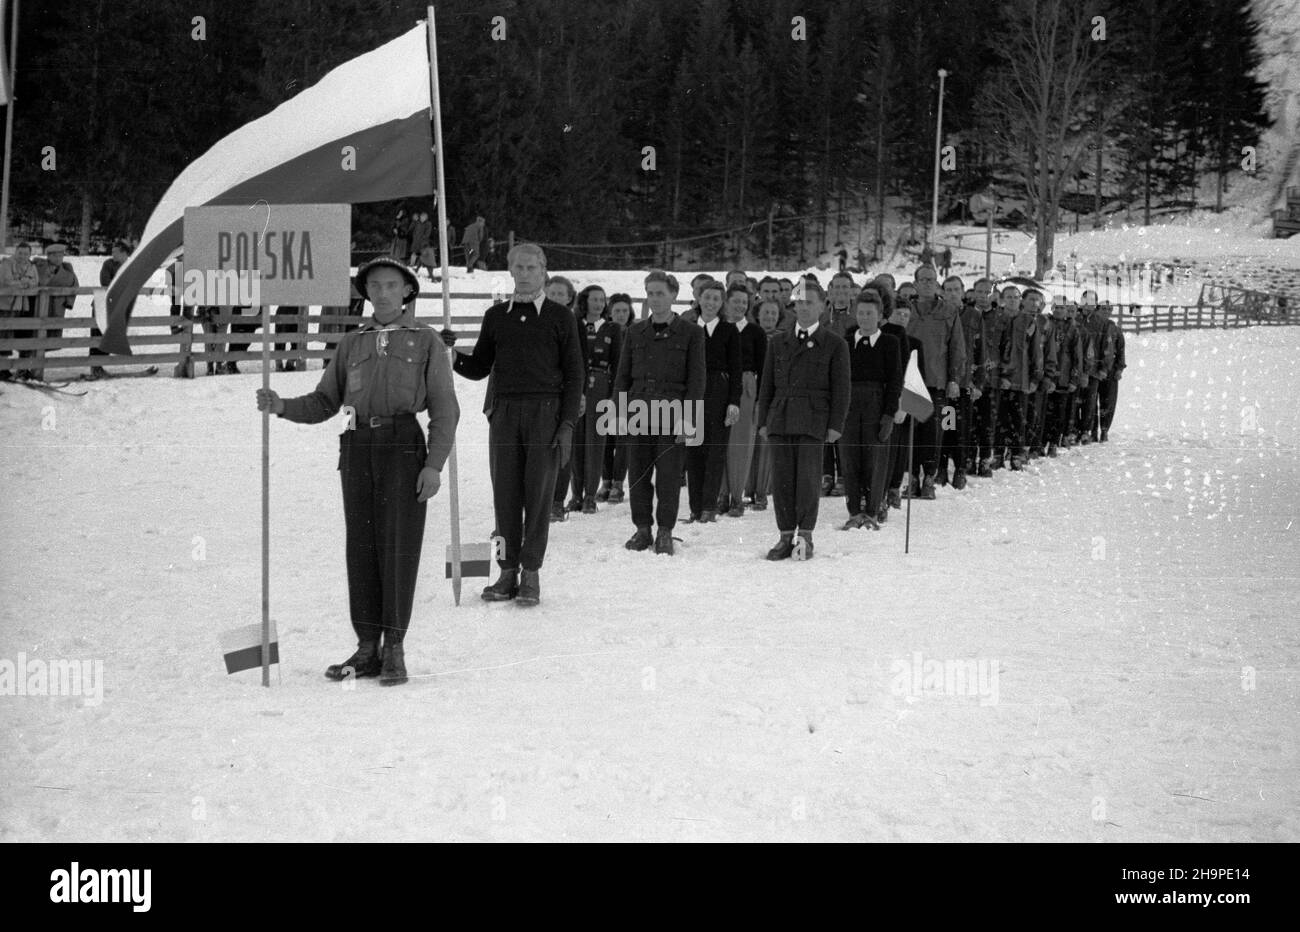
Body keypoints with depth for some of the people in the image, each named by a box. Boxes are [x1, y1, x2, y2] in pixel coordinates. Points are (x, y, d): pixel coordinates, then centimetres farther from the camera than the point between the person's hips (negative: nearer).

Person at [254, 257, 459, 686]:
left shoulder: (425, 341, 6)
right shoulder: (351, 344, 17)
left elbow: (444, 409, 1)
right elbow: (324, 402, 15)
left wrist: (434, 463, -9)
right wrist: (282, 406, -3)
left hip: (404, 445, -4)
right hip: (358, 446, 4)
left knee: (398, 543, -8)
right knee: (361, 546, 3)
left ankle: (394, 649, -6)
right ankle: (367, 648, 7)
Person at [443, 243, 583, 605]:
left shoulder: (560, 317, 6)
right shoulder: (496, 316, 15)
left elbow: (573, 373, 4)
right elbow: (479, 368, 17)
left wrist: (567, 424, -5)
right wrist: (450, 353, -2)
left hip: (545, 413, -3)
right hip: (504, 413, 3)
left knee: (538, 493, -4)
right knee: (505, 494, 1)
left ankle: (531, 573, 1)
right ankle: (508, 572, 7)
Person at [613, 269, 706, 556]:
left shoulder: (691, 333, 3)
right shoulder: (635, 332, 13)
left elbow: (696, 379, -1)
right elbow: (623, 375, 15)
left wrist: (688, 419, -9)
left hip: (672, 414, -3)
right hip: (638, 415, 3)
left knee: (668, 476, -3)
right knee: (638, 476, 4)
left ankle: (665, 532, 6)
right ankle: (642, 529, 13)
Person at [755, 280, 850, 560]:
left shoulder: (835, 345, 5)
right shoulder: (779, 343, 17)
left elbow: (840, 388, 3)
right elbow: (767, 384, 17)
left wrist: (836, 425, -5)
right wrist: (763, 420, 9)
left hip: (813, 421, -4)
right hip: (780, 418, 4)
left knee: (808, 477, -6)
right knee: (782, 478, 2)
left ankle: (805, 536, 3)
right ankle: (786, 536, 8)